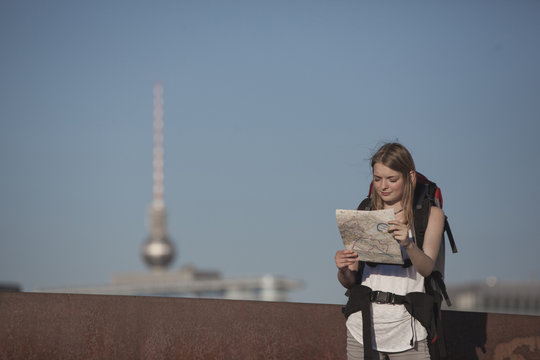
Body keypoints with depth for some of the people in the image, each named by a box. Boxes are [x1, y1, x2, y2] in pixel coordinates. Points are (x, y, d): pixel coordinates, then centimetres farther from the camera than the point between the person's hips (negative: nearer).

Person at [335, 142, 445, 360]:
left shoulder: (431, 215, 6)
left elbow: (427, 268, -9)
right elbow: (350, 282, 10)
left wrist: (408, 244, -29)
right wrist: (343, 270, -14)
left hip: (405, 326, -2)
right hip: (364, 325, 2)